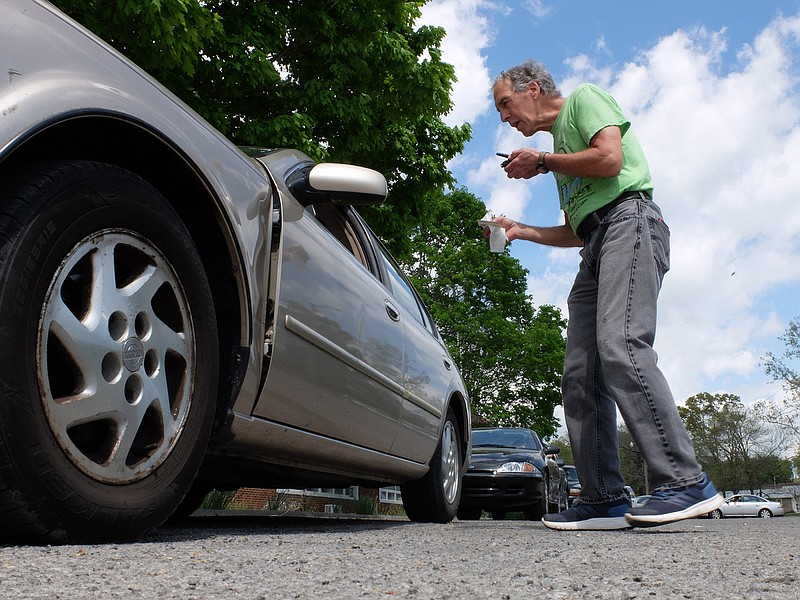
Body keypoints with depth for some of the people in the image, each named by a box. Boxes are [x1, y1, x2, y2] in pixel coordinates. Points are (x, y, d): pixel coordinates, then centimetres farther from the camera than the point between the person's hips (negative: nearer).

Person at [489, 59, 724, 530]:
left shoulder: (584, 98, 12)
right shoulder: (561, 147, 34)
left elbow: (610, 158, -9)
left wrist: (543, 162, 2)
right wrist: (520, 231, 24)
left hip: (628, 218, -9)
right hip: (596, 249, 9)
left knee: (619, 345, -27)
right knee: (581, 375, -4)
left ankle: (686, 483, -29)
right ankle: (605, 500, -6)